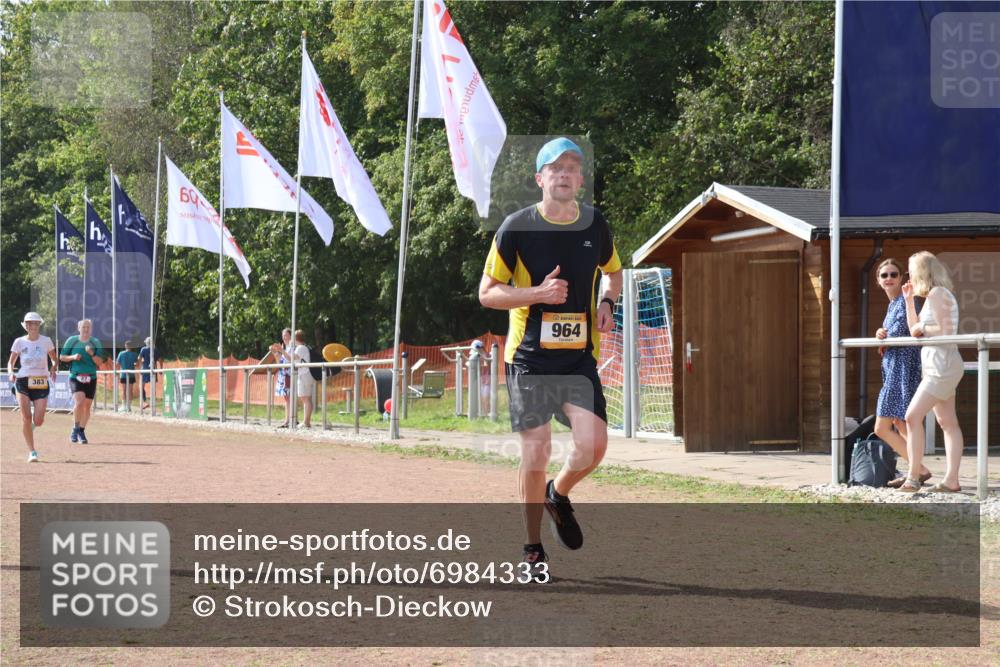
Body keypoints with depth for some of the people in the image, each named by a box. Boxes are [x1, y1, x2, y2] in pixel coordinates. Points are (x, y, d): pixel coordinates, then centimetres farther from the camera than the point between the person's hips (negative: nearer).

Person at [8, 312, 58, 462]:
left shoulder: (46, 341, 2)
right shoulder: (19, 342, 3)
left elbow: (55, 360, 10)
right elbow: (11, 362, 9)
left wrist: (53, 368, -11)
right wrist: (11, 372, -12)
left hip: (41, 383, 0)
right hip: (23, 382, 0)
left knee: (38, 421, -8)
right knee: (26, 418, -11)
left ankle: (31, 426, 32)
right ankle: (32, 452, -2)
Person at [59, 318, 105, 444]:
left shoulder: (96, 343, 6)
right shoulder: (72, 340, 3)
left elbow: (100, 361, 2)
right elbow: (62, 357, 8)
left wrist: (92, 354, -16)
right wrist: (73, 357, -10)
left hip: (91, 378, 3)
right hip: (75, 377, -3)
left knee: (87, 406, 5)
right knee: (79, 402, -21)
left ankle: (81, 431, 21)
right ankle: (75, 429, -5)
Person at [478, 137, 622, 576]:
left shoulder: (595, 226, 6)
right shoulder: (516, 228, -5)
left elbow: (612, 271, 25)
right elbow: (487, 293, -3)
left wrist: (606, 302, 3)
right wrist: (539, 294, -17)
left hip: (580, 356, 3)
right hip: (528, 357, -3)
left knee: (593, 445, -11)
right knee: (536, 450, -4)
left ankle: (558, 495, 23)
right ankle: (533, 548, 11)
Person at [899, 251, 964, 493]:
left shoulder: (937, 294, -12)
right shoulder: (930, 297, 18)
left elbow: (945, 331, -20)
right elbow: (915, 330, 22)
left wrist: (923, 328, -7)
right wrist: (909, 300, 17)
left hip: (942, 365, -10)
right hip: (937, 367, 10)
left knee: (913, 416, -14)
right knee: (948, 423, 6)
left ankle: (913, 478, -16)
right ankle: (951, 480, 4)